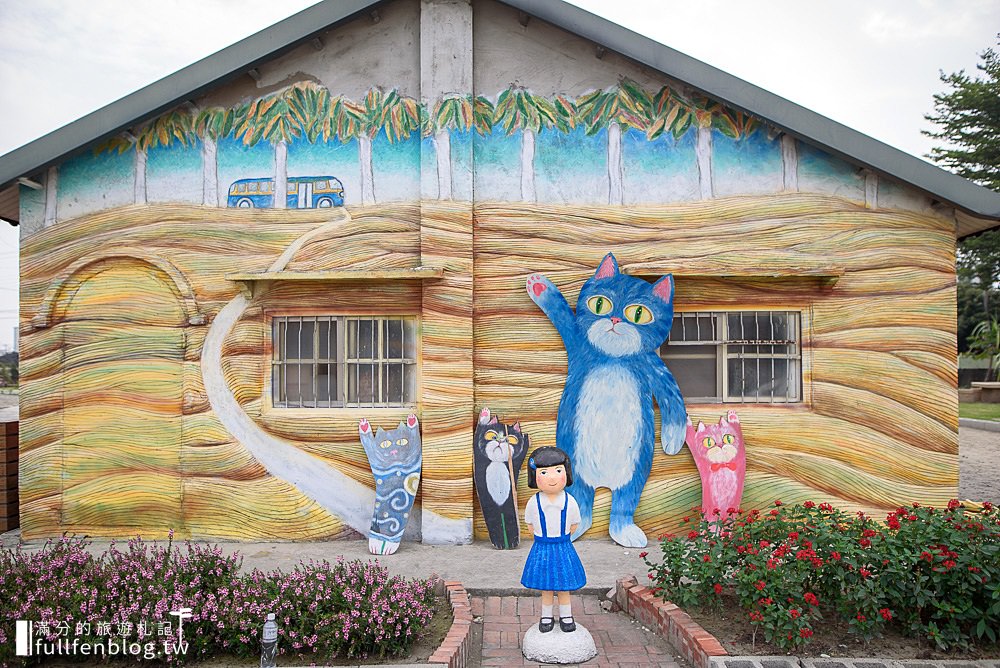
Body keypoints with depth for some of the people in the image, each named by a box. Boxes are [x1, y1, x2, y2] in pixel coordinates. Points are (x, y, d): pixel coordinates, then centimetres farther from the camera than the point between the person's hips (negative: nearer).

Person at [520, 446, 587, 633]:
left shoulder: (570, 501, -12)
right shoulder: (534, 502, -13)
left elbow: (574, 524, 3)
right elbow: (530, 524, 3)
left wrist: (560, 538, 3)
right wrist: (543, 538, 1)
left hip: (563, 547, 0)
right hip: (542, 549, 0)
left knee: (564, 587, 13)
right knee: (545, 588, 13)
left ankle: (566, 616, 31)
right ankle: (546, 617, 30)